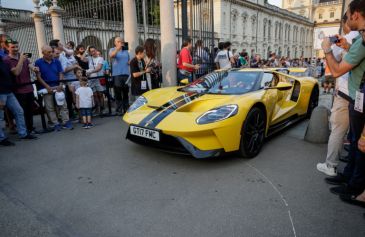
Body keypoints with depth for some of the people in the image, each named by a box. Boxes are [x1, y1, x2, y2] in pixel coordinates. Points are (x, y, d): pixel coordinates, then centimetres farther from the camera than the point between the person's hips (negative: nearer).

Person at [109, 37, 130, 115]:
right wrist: (118, 48, -30)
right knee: (118, 92, -3)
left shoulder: (126, 51, 18)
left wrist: (130, 62, 5)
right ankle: (119, 109, 2)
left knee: (126, 92, 8)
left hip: (126, 73, 4)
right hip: (116, 74, -4)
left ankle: (126, 108, 17)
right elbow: (111, 55, -18)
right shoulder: (113, 50, 5)